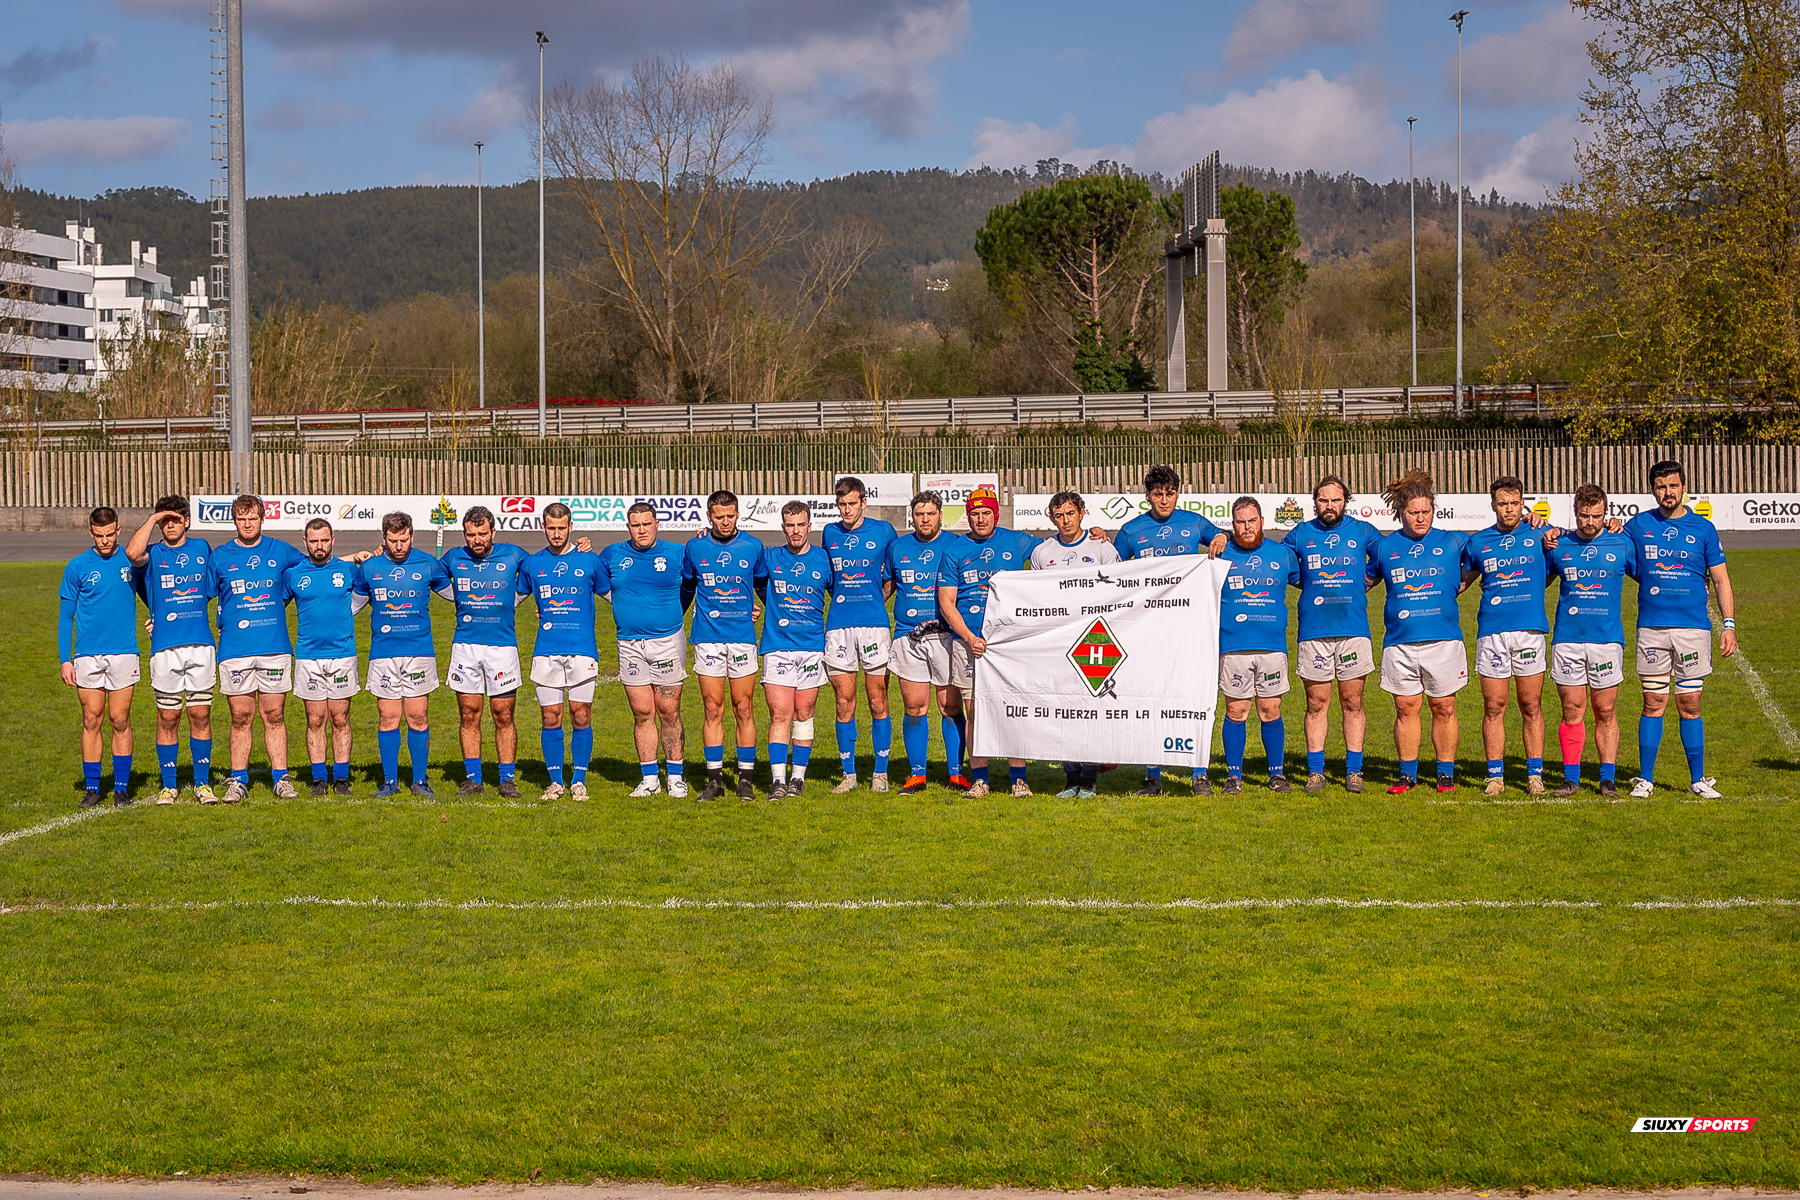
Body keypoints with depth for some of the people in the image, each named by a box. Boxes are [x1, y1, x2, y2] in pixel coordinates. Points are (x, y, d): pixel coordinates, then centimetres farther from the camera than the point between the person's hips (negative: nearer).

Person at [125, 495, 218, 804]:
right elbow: (132, 553, -20)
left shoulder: (202, 548, 13)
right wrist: (152, 520, -11)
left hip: (201, 643, 2)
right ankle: (168, 785, 11)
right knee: (168, 717, 2)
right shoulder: (153, 554, 5)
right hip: (165, 647, -2)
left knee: (201, 714, 4)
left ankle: (202, 783, 11)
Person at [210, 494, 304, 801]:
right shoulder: (220, 557, 6)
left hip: (275, 647, 0)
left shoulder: (280, 551, 9)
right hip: (235, 648, 0)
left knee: (274, 715, 3)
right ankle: (238, 780, 9)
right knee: (241, 717, 2)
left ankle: (280, 777, 8)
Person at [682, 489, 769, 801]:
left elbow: (765, 583, 20)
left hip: (743, 636, 0)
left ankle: (746, 778, 6)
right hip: (708, 637, 0)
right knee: (713, 709, 0)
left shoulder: (752, 547, 2)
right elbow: (686, 588, 19)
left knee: (744, 709, 1)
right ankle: (714, 779, 5)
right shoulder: (695, 548, 4)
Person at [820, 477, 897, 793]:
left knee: (878, 702, -1)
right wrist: (842, 596, 13)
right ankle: (848, 774, 10)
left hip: (874, 622, -2)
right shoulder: (830, 533, 11)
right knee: (844, 703, 2)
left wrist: (876, 598, 6)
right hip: (838, 625, 2)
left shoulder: (883, 531, 4)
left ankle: (880, 773, 8)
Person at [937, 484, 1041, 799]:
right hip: (968, 640, 0)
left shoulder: (1016, 542, 8)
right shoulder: (954, 552, 6)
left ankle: (1018, 779, 1)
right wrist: (969, 637, -8)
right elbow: (946, 602, 4)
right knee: (974, 711, 1)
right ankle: (978, 779, 8)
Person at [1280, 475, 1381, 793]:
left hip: (1354, 628, 0)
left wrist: (1364, 585, 13)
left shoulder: (1362, 531, 6)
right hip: (1313, 631, 0)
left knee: (1352, 703, 2)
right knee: (1317, 703, 2)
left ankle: (1354, 770, 8)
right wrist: (1309, 588, 13)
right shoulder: (1300, 534, 7)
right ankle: (1315, 771, 7)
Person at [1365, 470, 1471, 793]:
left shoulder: (1453, 543, 6)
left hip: (1443, 639, -1)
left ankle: (1446, 773, 12)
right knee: (1405, 707, 3)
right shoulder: (1384, 547, 9)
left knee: (1444, 708, 2)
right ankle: (1408, 774, 13)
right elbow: (1367, 579, 23)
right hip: (1400, 641, 1)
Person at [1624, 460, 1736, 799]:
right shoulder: (1638, 526, 6)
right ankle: (1645, 778, 8)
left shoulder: (1703, 528, 5)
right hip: (1652, 627, 0)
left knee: (1689, 704, 3)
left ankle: (1698, 779, 10)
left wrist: (1729, 625, -2)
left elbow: (1721, 579, 6)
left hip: (1694, 627, 0)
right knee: (1654, 703, 1)